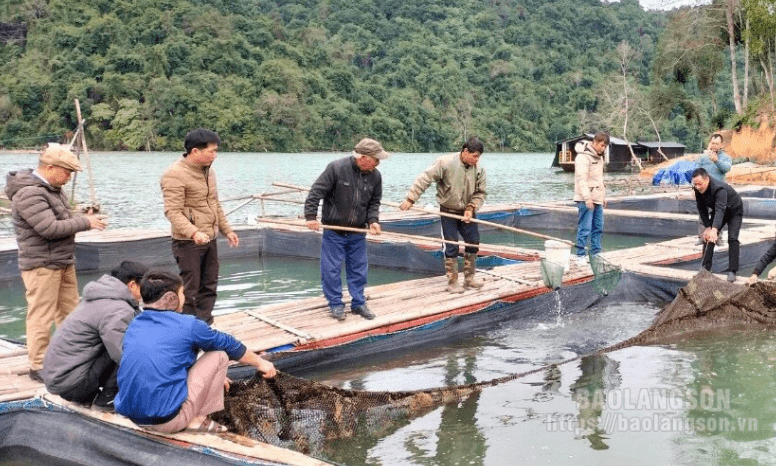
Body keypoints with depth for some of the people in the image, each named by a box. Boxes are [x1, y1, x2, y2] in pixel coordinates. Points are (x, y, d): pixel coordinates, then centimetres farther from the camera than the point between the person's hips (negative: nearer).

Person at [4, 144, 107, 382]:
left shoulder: (53, 189, 13)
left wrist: (83, 218, 4)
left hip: (63, 263, 10)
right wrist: (85, 223, -16)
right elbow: (50, 229, -25)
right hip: (41, 266, -10)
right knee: (41, 317, -3)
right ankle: (38, 367, 5)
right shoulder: (28, 194, -20)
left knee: (70, 312, 16)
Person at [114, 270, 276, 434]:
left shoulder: (134, 326, 12)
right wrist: (260, 362, 26)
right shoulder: (188, 326, -9)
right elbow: (229, 345, 8)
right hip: (167, 419, -7)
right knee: (219, 355, 5)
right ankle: (197, 420, 6)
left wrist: (211, 377, 39)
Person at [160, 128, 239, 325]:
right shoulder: (175, 175, -17)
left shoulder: (208, 171, 12)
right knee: (189, 292, -2)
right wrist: (193, 232, -35)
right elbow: (173, 212, -23)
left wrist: (227, 230, 20)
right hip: (188, 243, -9)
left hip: (209, 241, 9)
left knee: (209, 288, 13)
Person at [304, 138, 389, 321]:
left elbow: (374, 202, 11)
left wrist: (373, 220, -5)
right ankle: (335, 304, 16)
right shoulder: (336, 168, -17)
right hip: (333, 231, -4)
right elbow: (315, 192, -14)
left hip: (358, 233, 4)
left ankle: (358, 303, 23)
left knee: (359, 269, 10)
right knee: (331, 269, 2)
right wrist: (311, 216, -17)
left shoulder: (375, 176, -2)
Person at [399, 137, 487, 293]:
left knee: (473, 243, 5)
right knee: (451, 247, -2)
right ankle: (452, 282, 9)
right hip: (448, 212, -4)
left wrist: (471, 208, -14)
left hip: (467, 212, 4)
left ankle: (469, 278, 20)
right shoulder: (445, 163, -20)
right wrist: (410, 199, -20)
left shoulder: (478, 169, -7)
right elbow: (424, 179, -19)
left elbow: (481, 193, 0)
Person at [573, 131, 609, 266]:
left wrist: (603, 196, 22)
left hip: (597, 200, 9)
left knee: (598, 228, 11)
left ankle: (596, 254, 19)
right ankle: (580, 256, -1)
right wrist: (587, 198, -24)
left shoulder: (599, 157, 18)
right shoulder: (583, 157, -12)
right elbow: (581, 178, -19)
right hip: (586, 200, -9)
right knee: (584, 229, -7)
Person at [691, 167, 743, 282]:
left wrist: (714, 229, -66)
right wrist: (707, 227, -17)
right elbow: (702, 209, -10)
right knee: (707, 236, -4)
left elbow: (720, 210, -53)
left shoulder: (719, 189, -41)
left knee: (732, 239, -19)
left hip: (734, 211, -6)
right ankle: (705, 268, 1)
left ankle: (732, 271, -15)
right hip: (717, 212, 6)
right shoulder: (698, 190, -21)